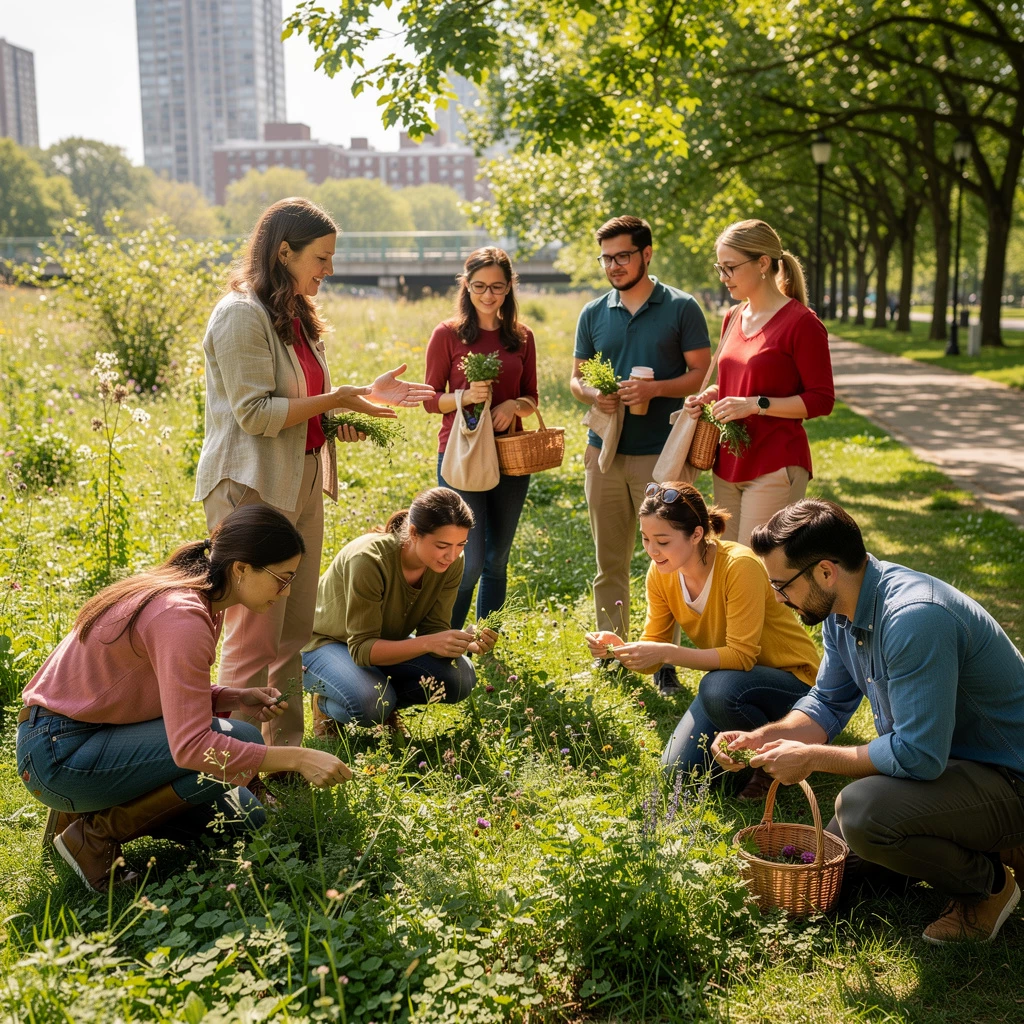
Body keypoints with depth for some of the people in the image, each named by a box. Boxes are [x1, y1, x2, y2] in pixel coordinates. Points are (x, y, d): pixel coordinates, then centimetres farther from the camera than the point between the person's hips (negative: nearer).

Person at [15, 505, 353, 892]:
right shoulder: (182, 616, -27)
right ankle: (95, 834, -8)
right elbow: (191, 746, -33)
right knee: (238, 744, -23)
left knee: (243, 818, 7)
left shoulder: (195, 596, 2)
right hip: (59, 754, -9)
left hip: (96, 733, 9)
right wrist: (298, 759, -29)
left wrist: (237, 698, -6)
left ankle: (86, 809, 14)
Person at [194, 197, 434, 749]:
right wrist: (337, 399, -17)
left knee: (294, 631, 13)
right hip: (252, 488, -9)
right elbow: (256, 414, -18)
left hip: (301, 486, 9)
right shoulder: (242, 314, -12)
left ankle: (287, 751, 24)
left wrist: (365, 393, 9)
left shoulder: (296, 316, 16)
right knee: (254, 639, -5)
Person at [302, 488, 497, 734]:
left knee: (460, 679, -18)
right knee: (371, 704, -35)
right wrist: (428, 643, -48)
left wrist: (468, 643, -36)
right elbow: (362, 648, -34)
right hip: (323, 641, -5)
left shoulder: (451, 564, -19)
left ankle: (384, 701, 6)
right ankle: (326, 703, -1)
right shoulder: (369, 560, -36)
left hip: (386, 641, 6)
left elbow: (433, 630, -14)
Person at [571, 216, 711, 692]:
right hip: (605, 451, 4)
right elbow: (575, 378, 15)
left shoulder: (682, 309, 0)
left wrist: (654, 388, -19)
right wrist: (592, 394, -8)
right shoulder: (593, 314, 11)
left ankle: (665, 661, 11)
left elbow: (701, 374, -2)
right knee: (609, 563, 10)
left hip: (660, 453, -4)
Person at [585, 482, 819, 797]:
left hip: (793, 679, -6)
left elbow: (741, 656, -29)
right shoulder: (661, 573, -9)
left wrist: (667, 653, -39)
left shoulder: (739, 566, -28)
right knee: (678, 770, -9)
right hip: (730, 680, 6)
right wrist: (617, 647, -27)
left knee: (718, 689, -36)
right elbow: (653, 649, -6)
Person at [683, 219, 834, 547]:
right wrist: (709, 395, 5)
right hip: (729, 464, 8)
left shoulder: (801, 323, -10)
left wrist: (756, 404, -20)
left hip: (774, 468, -8)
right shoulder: (733, 318, 13)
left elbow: (821, 400, -11)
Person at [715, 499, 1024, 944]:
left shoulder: (915, 619, -33)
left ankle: (987, 885, -5)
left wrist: (811, 758, -22)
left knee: (862, 811, -32)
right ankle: (985, 843, 19)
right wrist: (758, 739, -8)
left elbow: (917, 755, -32)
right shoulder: (841, 608, -2)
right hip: (934, 755, 9)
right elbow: (828, 704, 9)